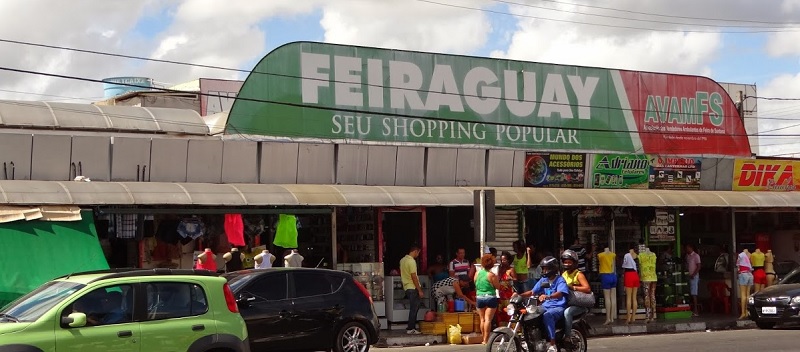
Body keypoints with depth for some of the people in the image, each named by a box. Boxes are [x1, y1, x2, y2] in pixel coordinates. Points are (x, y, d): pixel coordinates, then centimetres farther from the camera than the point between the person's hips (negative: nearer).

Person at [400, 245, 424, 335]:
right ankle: (411, 329, -2)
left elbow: (401, 274, 19)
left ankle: (410, 326, 17)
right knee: (414, 308, -4)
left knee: (414, 308, 15)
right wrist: (420, 290, -16)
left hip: (407, 287, 9)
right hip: (413, 288, -9)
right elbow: (414, 277, -20)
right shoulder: (412, 261, -17)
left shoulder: (403, 260, 12)